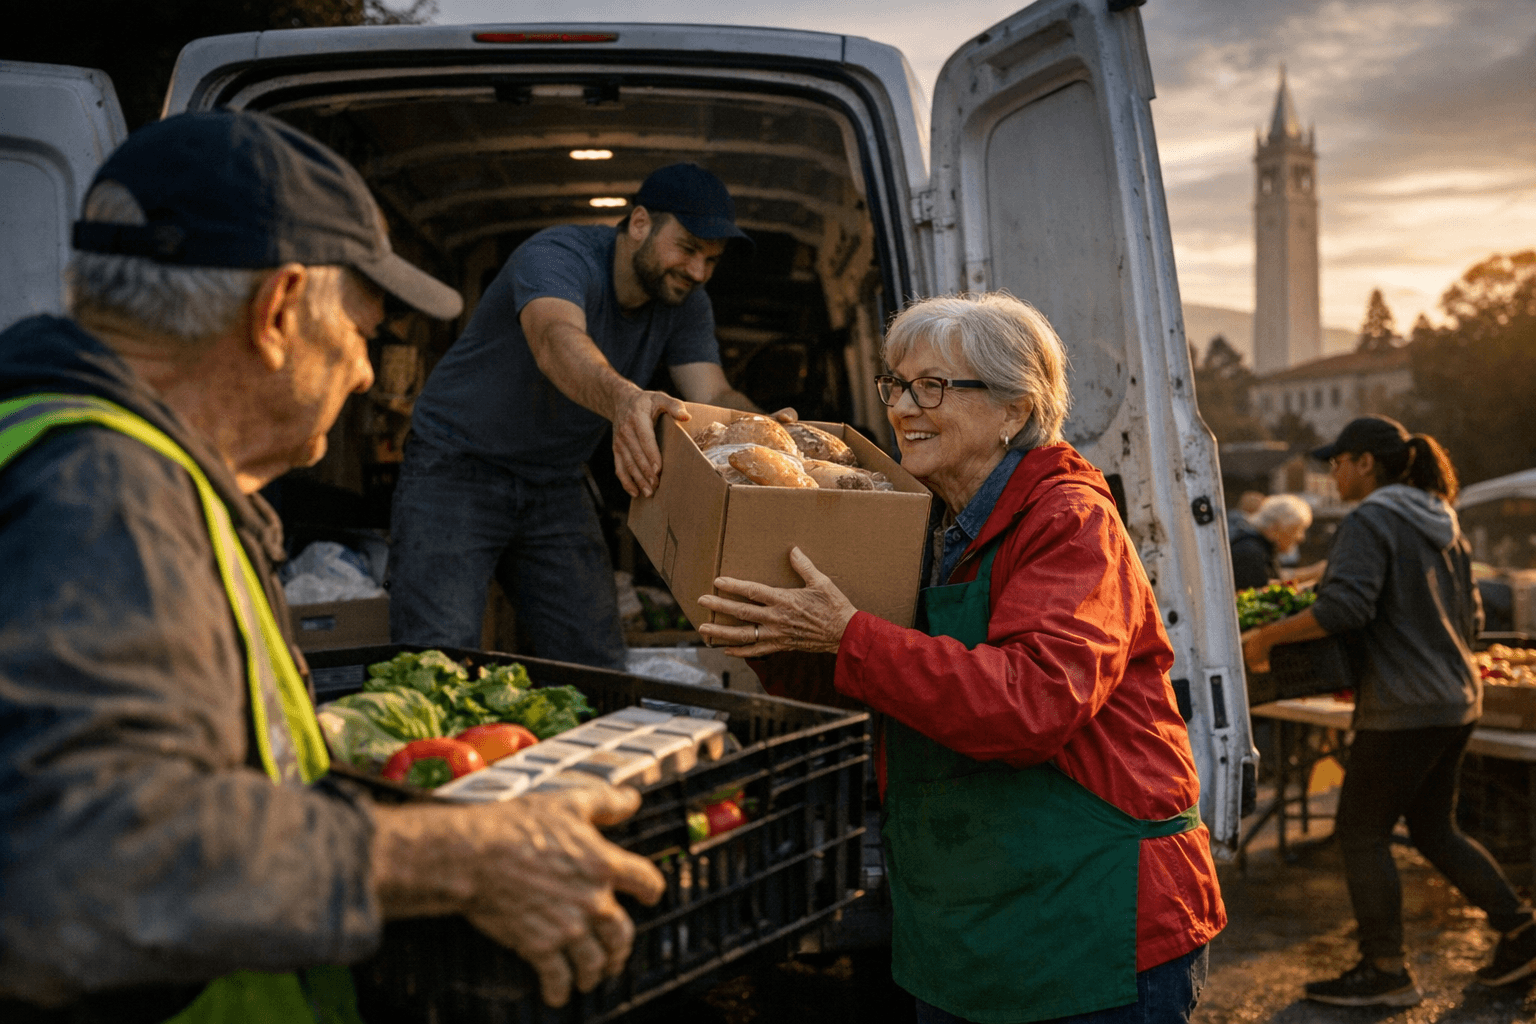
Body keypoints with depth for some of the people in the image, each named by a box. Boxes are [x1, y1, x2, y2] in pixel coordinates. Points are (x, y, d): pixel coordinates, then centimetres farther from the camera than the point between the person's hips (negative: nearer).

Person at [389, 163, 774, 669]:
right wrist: (621, 399, -66)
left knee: (599, 668, 2)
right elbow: (557, 342, -45)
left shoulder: (684, 304, -2)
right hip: (457, 468, -6)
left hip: (557, 485, 6)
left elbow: (714, 397, -13)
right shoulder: (556, 256, -23)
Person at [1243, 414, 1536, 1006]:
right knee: (1433, 829, 21)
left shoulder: (1370, 521, -13)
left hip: (1403, 708, -9)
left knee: (1361, 833, 3)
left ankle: (1385, 973, 10)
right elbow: (1469, 620, 18)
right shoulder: (1442, 525, 14)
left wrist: (1265, 636, -19)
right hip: (1456, 699, 9)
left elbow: (1344, 606, -26)